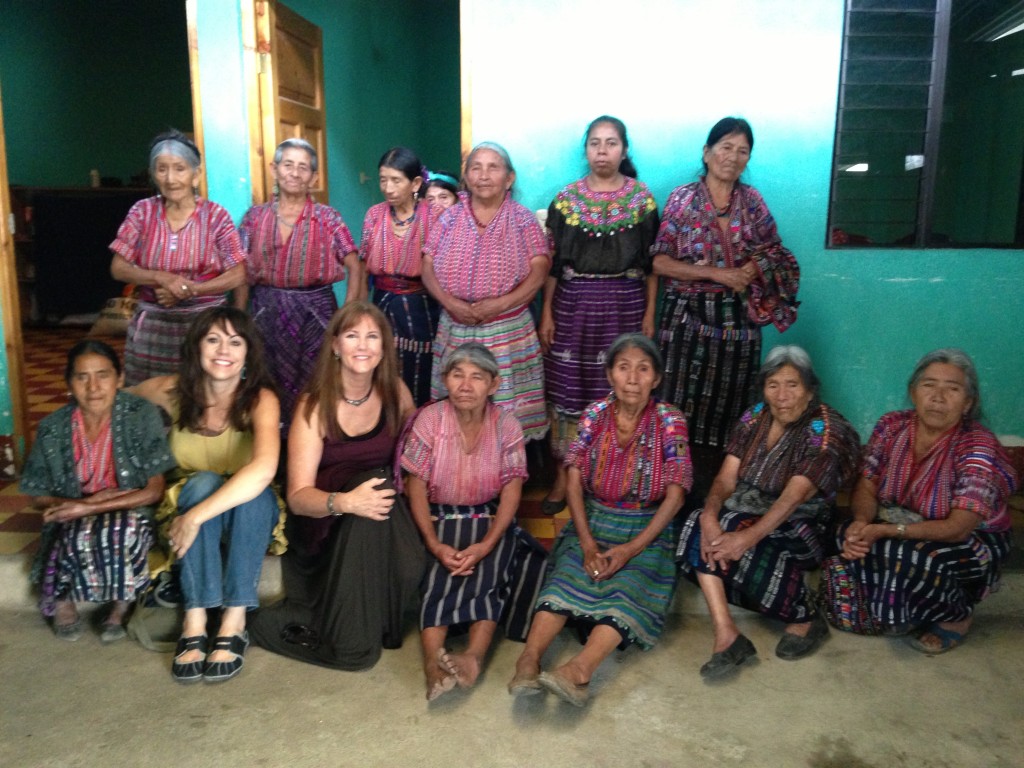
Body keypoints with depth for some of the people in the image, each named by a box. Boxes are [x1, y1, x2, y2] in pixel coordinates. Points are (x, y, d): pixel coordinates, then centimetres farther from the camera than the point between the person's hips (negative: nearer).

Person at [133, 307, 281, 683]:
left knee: (255, 491, -33)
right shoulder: (172, 392, -12)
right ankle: (194, 622, -32)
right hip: (189, 500, 1)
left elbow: (264, 469, -37)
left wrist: (196, 517, -40)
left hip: (249, 514, -1)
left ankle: (234, 622, -29)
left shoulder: (260, 398, -21)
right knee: (204, 481, -31)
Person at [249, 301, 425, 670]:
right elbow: (298, 495, -17)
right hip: (324, 526, -2)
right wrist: (343, 502, -38)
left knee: (411, 570, -31)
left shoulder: (395, 393, -1)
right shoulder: (315, 406, -10)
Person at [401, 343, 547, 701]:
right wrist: (434, 544, -19)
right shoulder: (429, 419, -9)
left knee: (487, 573, -26)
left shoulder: (507, 426, -7)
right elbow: (417, 486, -8)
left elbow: (512, 489, -8)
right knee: (439, 576, -25)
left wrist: (488, 543, -22)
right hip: (440, 520, 0)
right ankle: (433, 661, -38)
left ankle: (474, 657, -40)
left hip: (490, 520, 0)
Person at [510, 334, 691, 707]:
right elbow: (574, 481, -4)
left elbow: (675, 495, -10)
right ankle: (529, 658, -42)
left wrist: (631, 549, -20)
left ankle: (579, 668, -47)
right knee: (567, 576, -24)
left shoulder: (670, 421, -7)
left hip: (646, 529, -2)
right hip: (592, 522, 2)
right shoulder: (595, 414, -2)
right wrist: (587, 541, -16)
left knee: (627, 589, -28)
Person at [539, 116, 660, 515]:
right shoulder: (565, 199, 3)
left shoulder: (642, 198, 3)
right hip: (573, 302, 1)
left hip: (624, 302, 0)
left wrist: (649, 314, 0)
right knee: (566, 388, 2)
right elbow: (550, 262, 4)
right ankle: (563, 475, 13)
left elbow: (652, 261, 4)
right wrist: (546, 313, -1)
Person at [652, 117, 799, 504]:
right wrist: (717, 274, -13)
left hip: (737, 320, 3)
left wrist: (753, 271, -10)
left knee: (728, 409, 6)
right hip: (688, 318, -2)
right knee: (684, 406, -2)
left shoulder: (752, 201, 7)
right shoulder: (682, 199, -1)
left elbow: (774, 257, 11)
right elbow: (660, 262, -7)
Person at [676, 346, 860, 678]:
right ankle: (725, 636, -25)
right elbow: (726, 476, -7)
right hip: (750, 511, 5)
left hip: (801, 525, -5)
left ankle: (807, 620, -5)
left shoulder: (826, 431, -14)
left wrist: (749, 536, -39)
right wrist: (710, 515, -28)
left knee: (750, 554, -33)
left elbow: (794, 496, -27)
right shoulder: (754, 417, 2)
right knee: (699, 528, -23)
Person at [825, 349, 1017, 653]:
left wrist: (884, 531, -36)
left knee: (914, 559, -35)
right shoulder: (891, 426, -9)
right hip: (900, 532, 4)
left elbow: (957, 529, -27)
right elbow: (865, 489, -7)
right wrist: (862, 524, -30)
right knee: (851, 542, -24)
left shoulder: (978, 447, -23)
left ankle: (957, 614, -2)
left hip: (968, 546, -4)